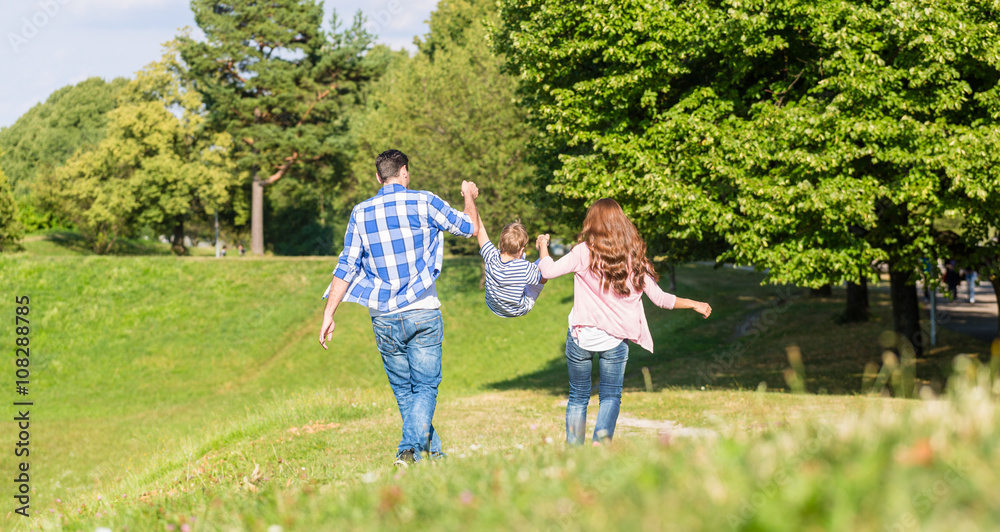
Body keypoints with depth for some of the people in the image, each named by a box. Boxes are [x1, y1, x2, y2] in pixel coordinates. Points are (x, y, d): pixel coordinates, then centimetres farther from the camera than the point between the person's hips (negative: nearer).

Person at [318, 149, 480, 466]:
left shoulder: (361, 213, 4)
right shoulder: (423, 202, -2)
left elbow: (346, 268, 1)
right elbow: (470, 228, 11)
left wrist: (329, 315, 6)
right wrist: (470, 197, 31)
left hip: (384, 318, 2)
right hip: (423, 312, -2)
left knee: (403, 390, 14)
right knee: (425, 387, 2)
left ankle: (433, 451, 17)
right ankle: (410, 448, -18)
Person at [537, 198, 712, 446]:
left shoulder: (584, 252, -7)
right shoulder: (634, 257, 0)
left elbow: (548, 271, -7)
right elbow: (660, 298, 3)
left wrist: (543, 246, 13)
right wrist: (695, 305, 17)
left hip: (582, 336, -1)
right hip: (615, 340, 1)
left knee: (578, 397, 13)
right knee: (611, 396, 9)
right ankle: (601, 441, -15)